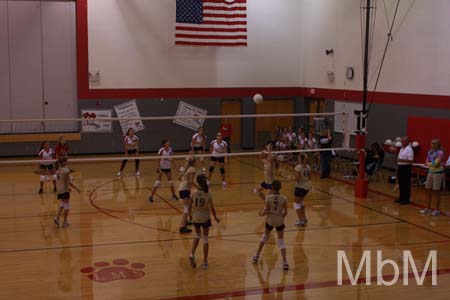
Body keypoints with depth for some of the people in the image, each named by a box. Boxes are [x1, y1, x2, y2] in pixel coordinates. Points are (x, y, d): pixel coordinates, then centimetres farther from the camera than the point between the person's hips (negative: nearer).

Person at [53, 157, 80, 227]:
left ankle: (57, 218, 11)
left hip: (59, 190, 7)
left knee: (62, 203, 23)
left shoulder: (58, 171, 6)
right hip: (65, 190, -7)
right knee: (66, 205, 4)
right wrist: (76, 188, -7)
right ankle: (65, 222, 10)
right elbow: (69, 182, -17)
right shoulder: (66, 170, -17)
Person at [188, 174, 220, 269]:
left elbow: (190, 207, -4)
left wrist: (191, 214, 17)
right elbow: (212, 208, -10)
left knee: (197, 236, 24)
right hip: (205, 218, -1)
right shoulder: (208, 194, -14)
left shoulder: (194, 193, -11)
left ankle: (192, 254, 3)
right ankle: (205, 262, 14)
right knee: (205, 239, 10)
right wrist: (215, 218, 7)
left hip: (196, 218, 1)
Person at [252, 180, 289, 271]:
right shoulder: (284, 198, -11)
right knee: (281, 240, 9)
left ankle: (257, 256, 31)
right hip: (279, 221, 0)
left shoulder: (268, 198, -15)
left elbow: (266, 211, -15)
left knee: (266, 235, 25)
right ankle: (285, 262, -2)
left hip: (270, 220, 0)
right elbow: (285, 212, -8)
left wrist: (262, 213, 7)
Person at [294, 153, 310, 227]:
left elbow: (297, 179, -20)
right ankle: (304, 218, 32)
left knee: (296, 203, 4)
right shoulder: (308, 167, 3)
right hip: (307, 186, 8)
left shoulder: (298, 167, -18)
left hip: (300, 187, -7)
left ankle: (301, 221, -2)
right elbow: (308, 177, 10)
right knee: (301, 201, 27)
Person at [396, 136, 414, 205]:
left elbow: (411, 160, -21)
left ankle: (406, 199, 2)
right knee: (401, 184, 14)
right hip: (400, 167, 9)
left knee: (406, 184, -3)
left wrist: (402, 160, -23)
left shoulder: (409, 149, -14)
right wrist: (398, 160, 7)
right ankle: (401, 197, 23)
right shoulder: (402, 148, 15)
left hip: (406, 168, -9)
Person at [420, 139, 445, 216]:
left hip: (438, 173, -7)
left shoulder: (440, 152, -13)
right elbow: (426, 163, 6)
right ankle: (428, 208, 21)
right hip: (430, 172, 7)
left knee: (436, 191, -2)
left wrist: (430, 163, -5)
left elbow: (436, 164, -20)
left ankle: (437, 210, 6)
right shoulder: (429, 152, 8)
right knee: (428, 190, 10)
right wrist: (432, 164, -12)